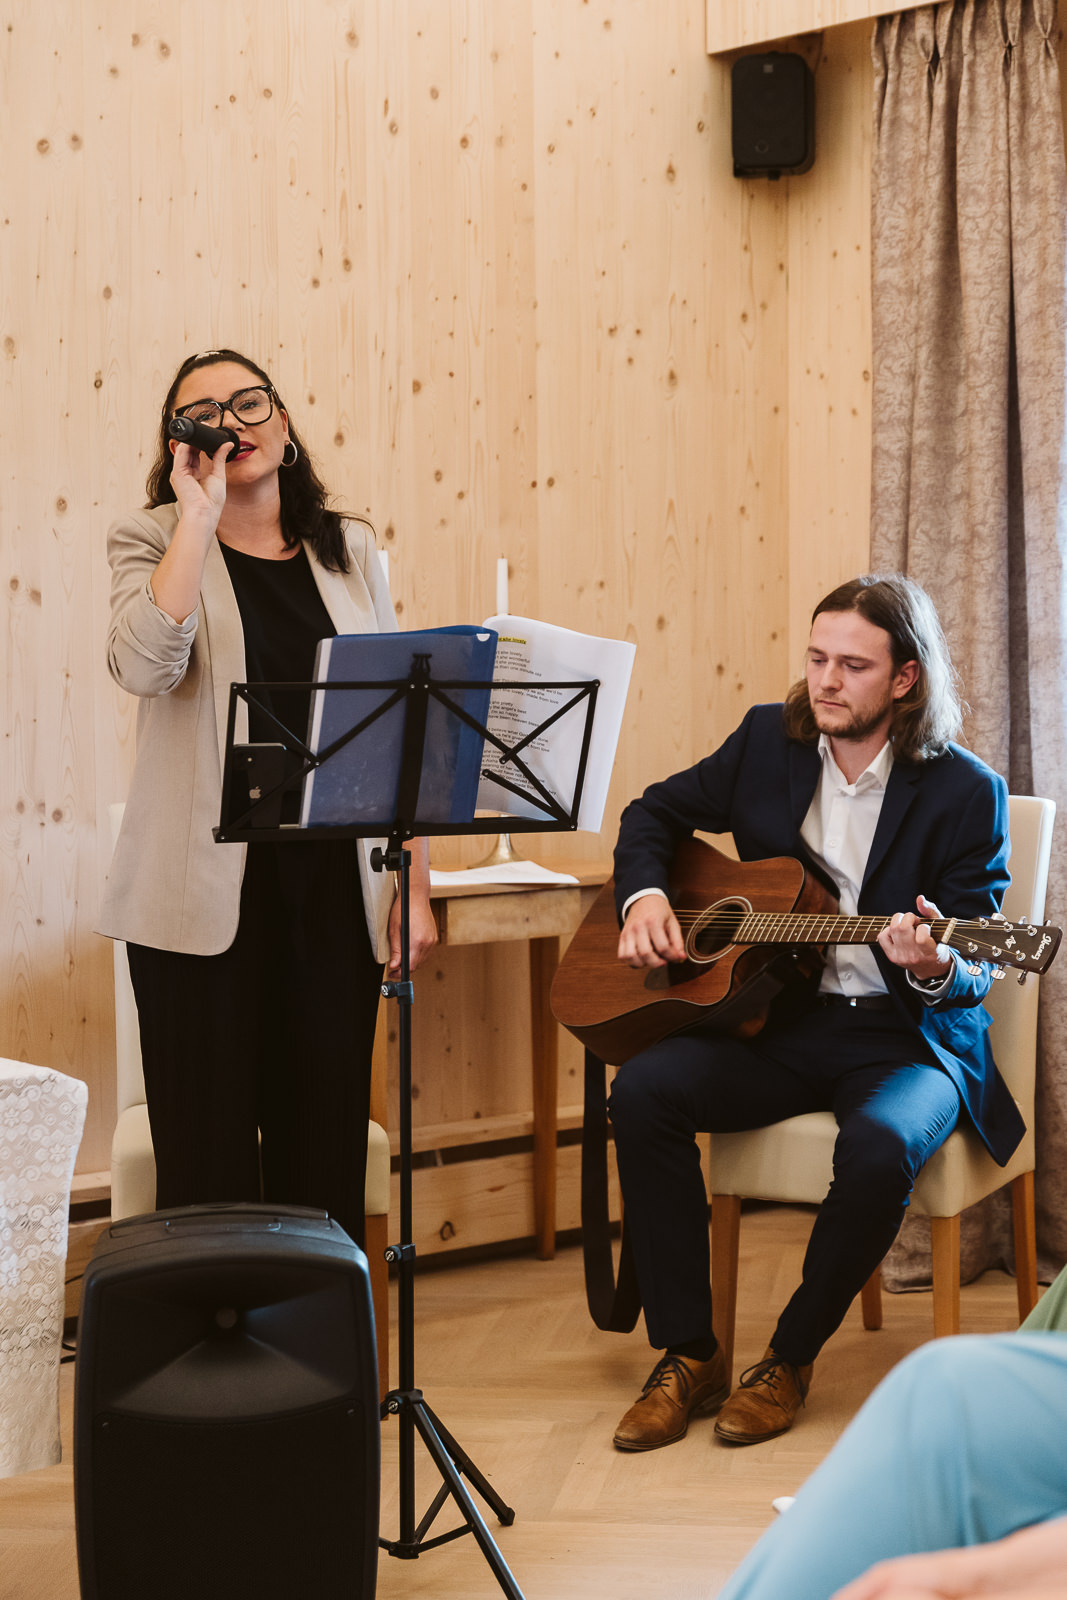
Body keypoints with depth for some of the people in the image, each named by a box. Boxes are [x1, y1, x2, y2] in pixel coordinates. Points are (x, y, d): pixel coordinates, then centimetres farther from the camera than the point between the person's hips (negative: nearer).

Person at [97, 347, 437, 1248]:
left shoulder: (347, 551, 11)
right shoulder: (154, 541, 3)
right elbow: (145, 665, -19)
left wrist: (416, 885, 4)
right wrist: (200, 515, -13)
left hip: (336, 888, 3)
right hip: (207, 893, -2)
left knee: (327, 1153, 5)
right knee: (210, 1156, 0)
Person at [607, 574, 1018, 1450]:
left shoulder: (966, 793, -9)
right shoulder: (769, 738, 4)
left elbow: (972, 974, -10)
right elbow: (657, 811, 18)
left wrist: (937, 969, -34)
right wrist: (644, 894, -2)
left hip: (907, 1034, -4)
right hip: (777, 1017, 4)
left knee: (880, 1146, -36)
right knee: (643, 1089, -23)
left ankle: (790, 1358, -9)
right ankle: (688, 1354, -11)